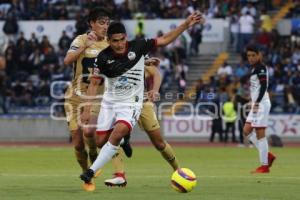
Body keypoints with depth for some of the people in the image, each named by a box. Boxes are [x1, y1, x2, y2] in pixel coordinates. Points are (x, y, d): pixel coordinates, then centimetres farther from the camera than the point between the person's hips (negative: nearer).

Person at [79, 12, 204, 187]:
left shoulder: (137, 47, -13)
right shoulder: (103, 58, -12)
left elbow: (165, 40, -5)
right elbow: (94, 83, -4)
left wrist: (186, 25, -12)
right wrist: (87, 109, -9)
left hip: (131, 103, -3)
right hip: (109, 101, 3)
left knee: (118, 133, -27)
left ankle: (91, 172, -26)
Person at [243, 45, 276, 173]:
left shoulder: (260, 68, -12)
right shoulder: (254, 68, 16)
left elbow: (264, 86, -19)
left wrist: (257, 103, -24)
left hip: (261, 103, -10)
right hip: (257, 104, 10)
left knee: (260, 134, -7)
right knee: (247, 131, 12)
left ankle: (264, 165, -3)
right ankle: (268, 155, 14)